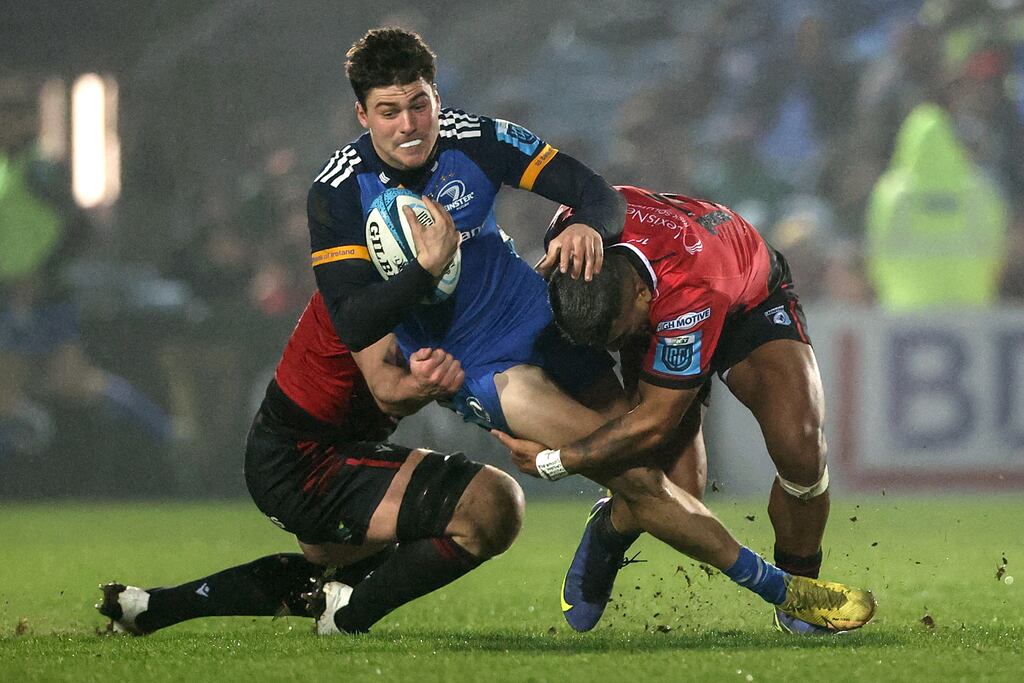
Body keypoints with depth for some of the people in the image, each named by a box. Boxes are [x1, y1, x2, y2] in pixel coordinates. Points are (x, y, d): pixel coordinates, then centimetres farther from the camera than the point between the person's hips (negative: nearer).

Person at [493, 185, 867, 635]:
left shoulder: (692, 293, -46)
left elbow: (654, 423, -35)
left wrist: (552, 463, -28)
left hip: (750, 306, -3)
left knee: (801, 448, -25)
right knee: (677, 490, -18)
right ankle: (607, 535, 17)